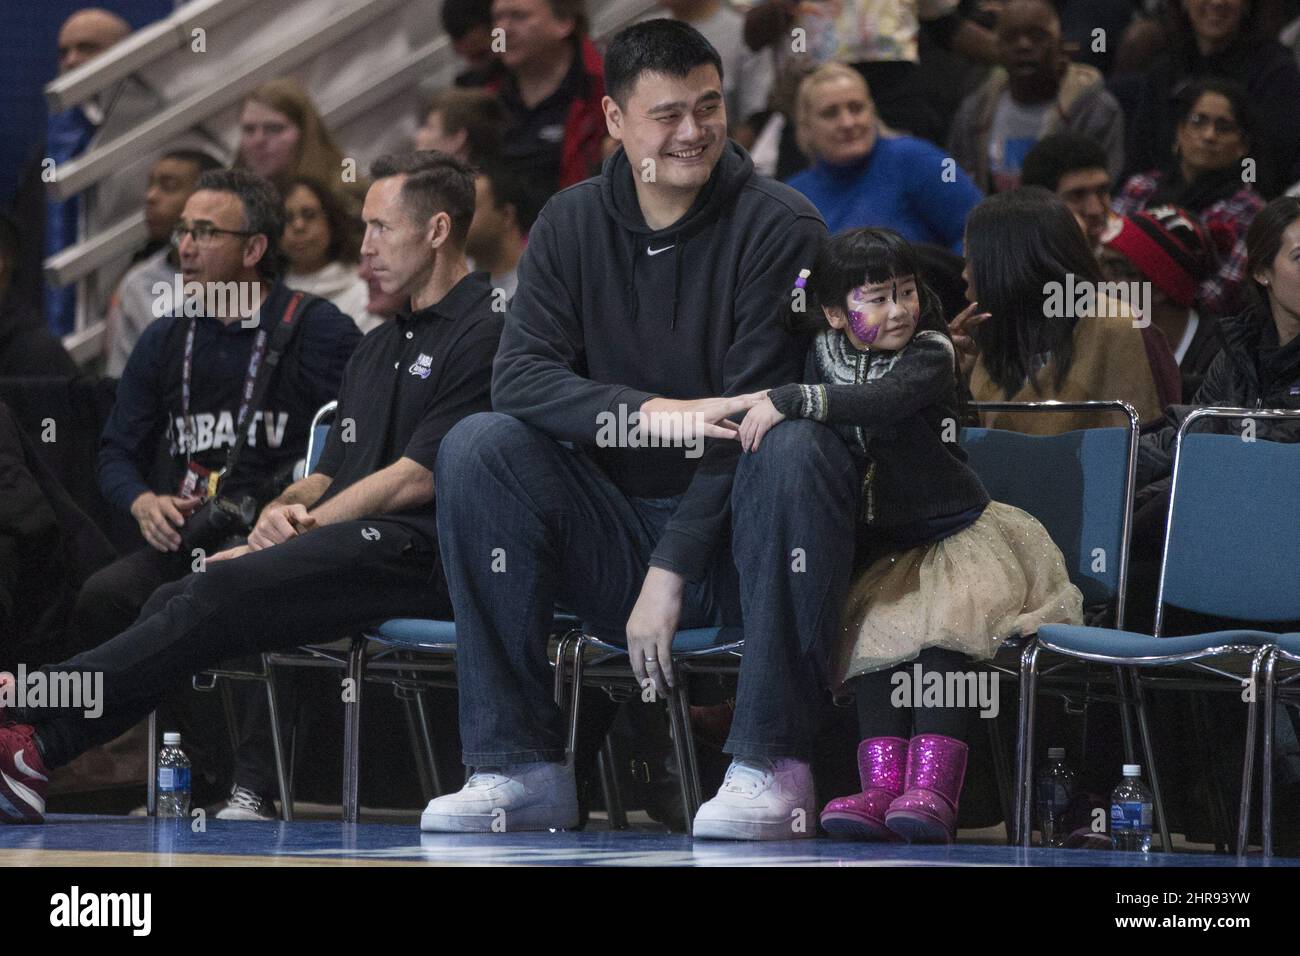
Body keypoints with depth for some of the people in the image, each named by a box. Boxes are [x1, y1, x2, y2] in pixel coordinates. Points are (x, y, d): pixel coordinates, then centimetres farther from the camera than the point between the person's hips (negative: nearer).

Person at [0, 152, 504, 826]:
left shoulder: (485, 333, -2)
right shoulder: (378, 347, 29)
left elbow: (418, 478, -10)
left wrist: (302, 527, -9)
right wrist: (285, 508, 1)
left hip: (418, 550, -8)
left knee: (225, 592, -28)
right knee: (175, 604, -17)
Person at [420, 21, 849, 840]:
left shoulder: (779, 227, -8)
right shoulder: (572, 226, 5)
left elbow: (751, 418, -14)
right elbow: (519, 374, -9)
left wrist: (671, 573, -20)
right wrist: (652, 415, -26)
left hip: (731, 542, -3)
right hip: (612, 537, 4)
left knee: (799, 450, -33)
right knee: (478, 446, -18)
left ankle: (772, 766, -31)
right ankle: (523, 769, -19)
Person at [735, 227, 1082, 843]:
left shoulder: (930, 355, -12)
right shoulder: (823, 356, 6)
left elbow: (881, 401, -34)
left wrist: (788, 400, -38)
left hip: (956, 535, -4)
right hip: (883, 549, 5)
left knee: (940, 635, -29)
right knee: (873, 632, -23)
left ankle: (932, 791, -38)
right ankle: (882, 788, -34)